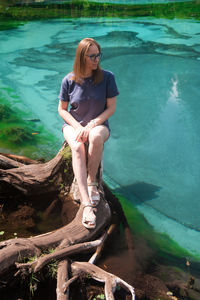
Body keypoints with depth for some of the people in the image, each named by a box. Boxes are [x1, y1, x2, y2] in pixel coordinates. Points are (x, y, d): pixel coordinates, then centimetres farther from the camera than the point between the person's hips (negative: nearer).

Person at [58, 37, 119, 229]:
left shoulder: (107, 77, -5)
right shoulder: (69, 80, -3)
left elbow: (111, 108, -4)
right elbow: (62, 109, 4)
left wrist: (91, 125, -16)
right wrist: (78, 127, -13)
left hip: (99, 124, 0)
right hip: (73, 125, 0)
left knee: (96, 137, -39)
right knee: (77, 147, -35)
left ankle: (91, 182, -18)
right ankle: (86, 204, -42)